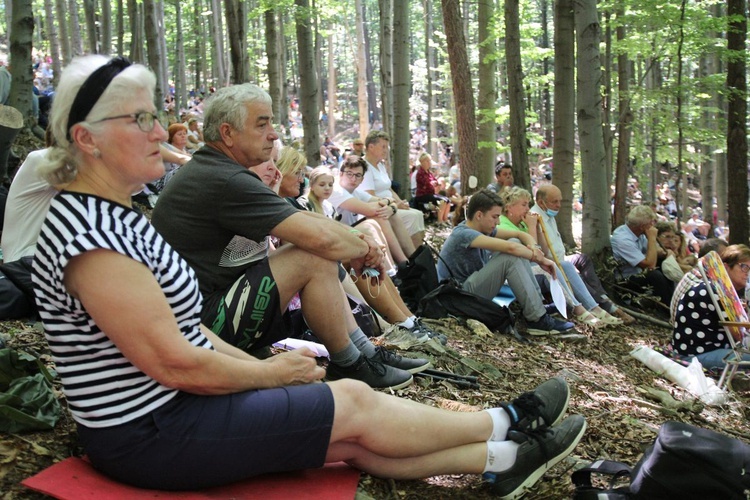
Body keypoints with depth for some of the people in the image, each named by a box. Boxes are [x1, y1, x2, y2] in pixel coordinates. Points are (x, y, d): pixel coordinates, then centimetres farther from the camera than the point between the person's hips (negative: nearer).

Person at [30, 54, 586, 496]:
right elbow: (173, 363, -24)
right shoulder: (90, 234, -23)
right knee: (354, 405, -6)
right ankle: (508, 422, 11)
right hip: (152, 435, -9)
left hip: (173, 405, 9)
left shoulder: (116, 215, 10)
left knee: (355, 441, 3)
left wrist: (258, 363, 4)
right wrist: (270, 372, -10)